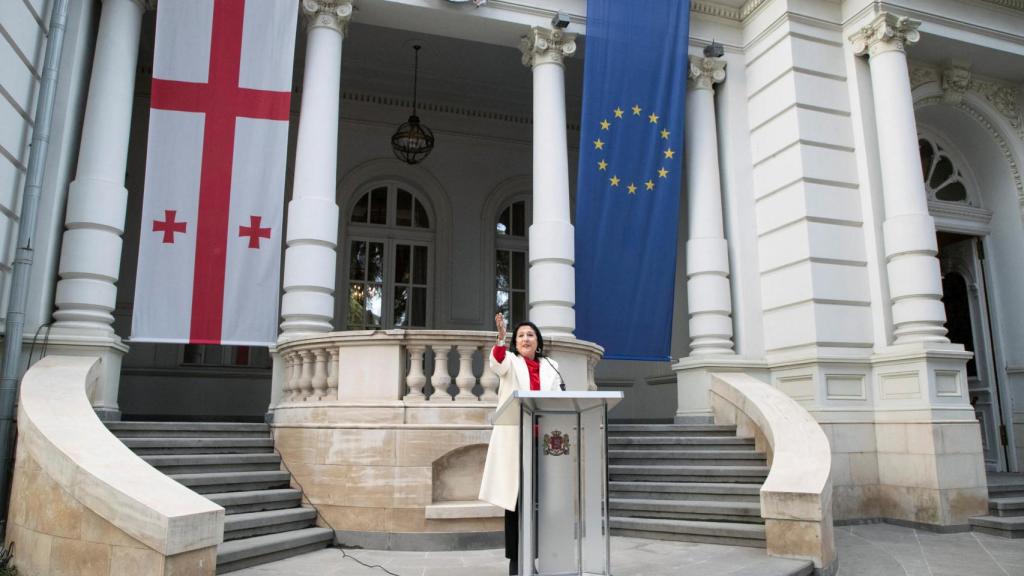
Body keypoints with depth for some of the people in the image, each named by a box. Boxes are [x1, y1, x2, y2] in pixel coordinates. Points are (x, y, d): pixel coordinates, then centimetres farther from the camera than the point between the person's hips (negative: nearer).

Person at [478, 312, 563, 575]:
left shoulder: (551, 366, 15)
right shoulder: (510, 362, 7)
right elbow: (497, 364, -17)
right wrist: (501, 337, -36)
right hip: (513, 441, -2)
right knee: (515, 498, -1)